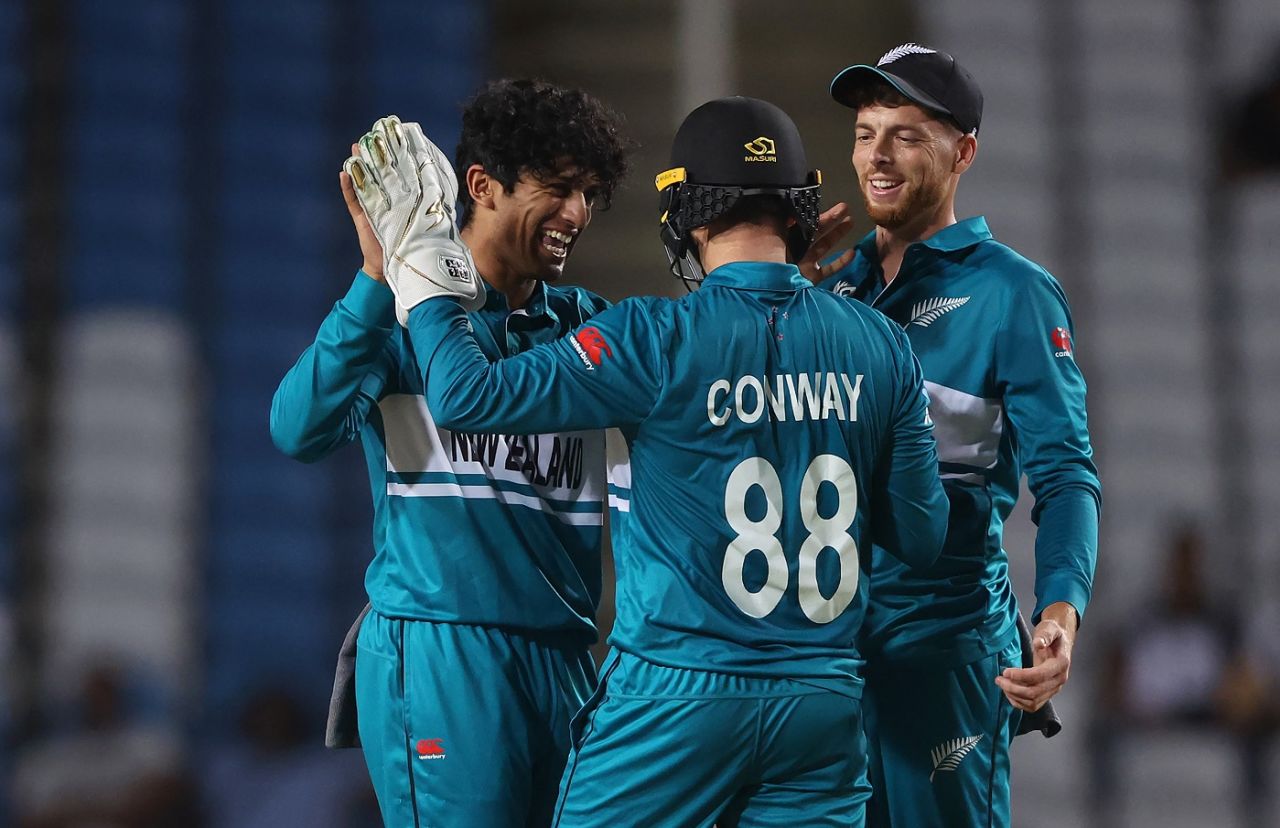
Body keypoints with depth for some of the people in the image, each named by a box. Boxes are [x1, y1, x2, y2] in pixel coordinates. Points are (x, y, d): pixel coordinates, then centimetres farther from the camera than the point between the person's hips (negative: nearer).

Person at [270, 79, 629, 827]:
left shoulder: (586, 324, 13)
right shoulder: (401, 311, -3)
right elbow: (303, 429, -17)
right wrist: (380, 275, -26)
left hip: (562, 654, 6)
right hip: (439, 652, -6)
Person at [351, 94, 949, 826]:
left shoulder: (660, 340, -12)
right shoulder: (879, 346, 2)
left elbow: (470, 396, -11)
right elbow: (922, 536, 8)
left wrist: (425, 270, 2)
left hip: (678, 696, -4)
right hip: (825, 704, 4)